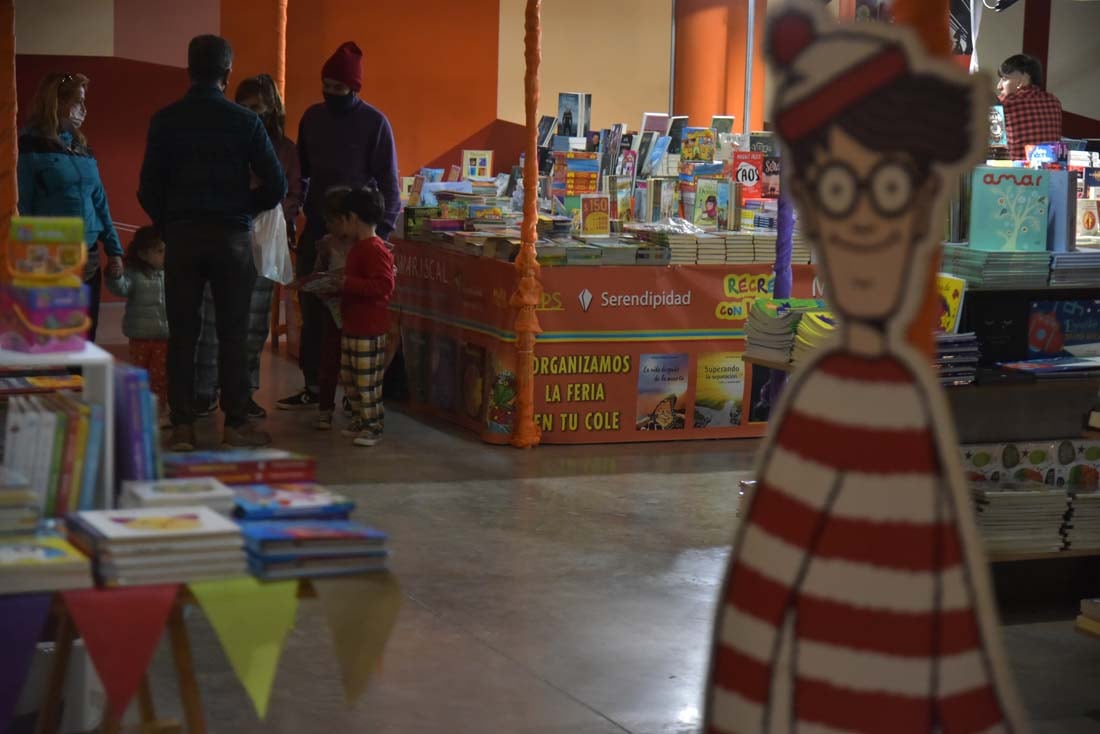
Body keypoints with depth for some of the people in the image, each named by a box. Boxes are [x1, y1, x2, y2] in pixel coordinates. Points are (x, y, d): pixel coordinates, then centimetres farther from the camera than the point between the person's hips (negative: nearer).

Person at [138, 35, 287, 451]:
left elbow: (148, 188, -1)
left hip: (181, 235, 1)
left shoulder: (165, 120, -1)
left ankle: (182, 425, 5)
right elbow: (276, 186, -6)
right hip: (232, 236, -1)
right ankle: (236, 425, 7)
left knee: (182, 335, 6)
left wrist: (167, 225, 13)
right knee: (233, 334, 5)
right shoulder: (244, 121, -4)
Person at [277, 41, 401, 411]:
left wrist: (382, 229, -12)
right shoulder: (312, 117, 8)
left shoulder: (374, 123, -6)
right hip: (316, 227, 5)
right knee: (312, 307, 5)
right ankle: (313, 384, 12)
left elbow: (388, 182, -5)